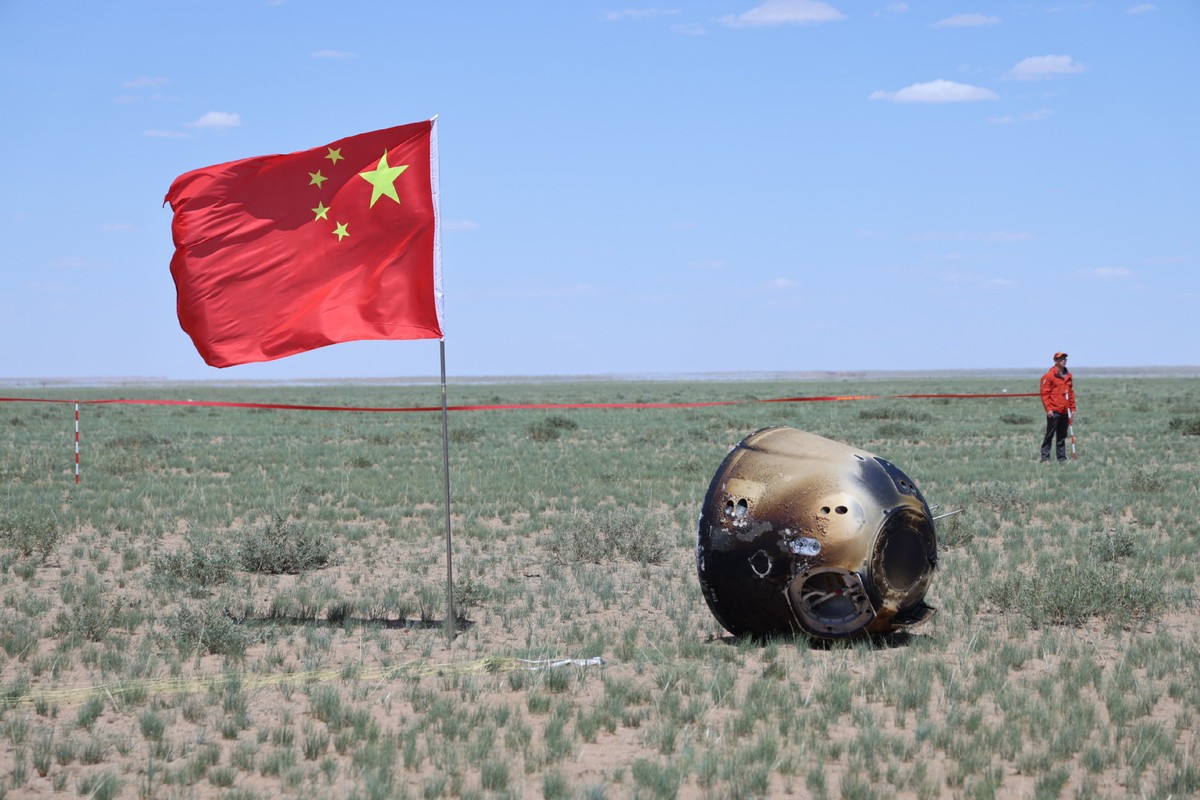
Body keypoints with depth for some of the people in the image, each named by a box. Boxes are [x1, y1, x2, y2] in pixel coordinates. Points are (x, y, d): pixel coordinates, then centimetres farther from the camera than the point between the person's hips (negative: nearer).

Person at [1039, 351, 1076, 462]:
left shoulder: (1068, 375, 14)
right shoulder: (1049, 375, -6)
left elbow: (1071, 393, 19)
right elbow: (1044, 393, -9)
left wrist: (1073, 408, 14)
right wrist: (1048, 409, -14)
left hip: (1065, 411, 6)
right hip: (1054, 411, -6)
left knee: (1062, 436, 10)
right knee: (1050, 435, -4)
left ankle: (1062, 457, 14)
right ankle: (1045, 457, -2)